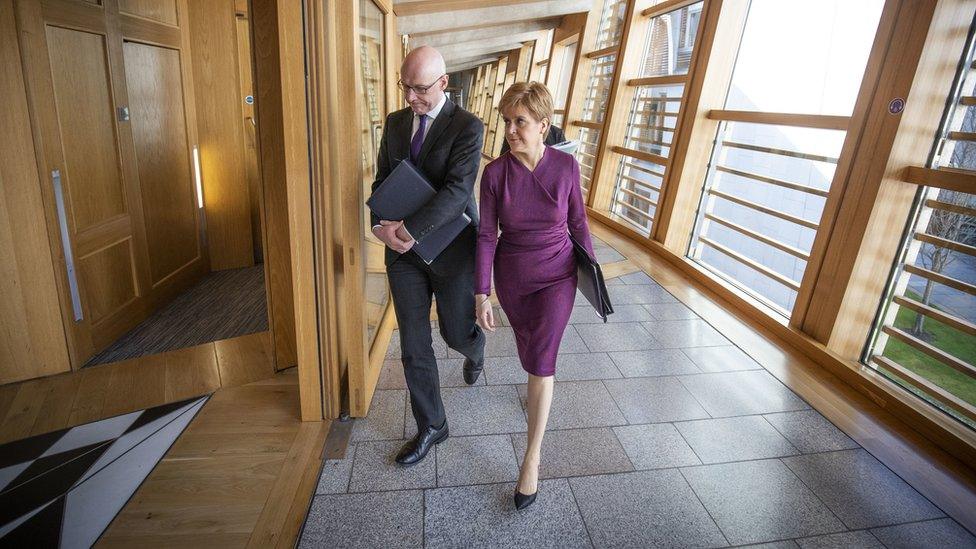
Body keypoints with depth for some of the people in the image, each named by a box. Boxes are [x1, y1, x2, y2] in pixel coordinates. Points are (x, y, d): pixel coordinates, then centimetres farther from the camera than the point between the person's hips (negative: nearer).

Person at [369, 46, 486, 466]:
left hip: (451, 250, -4)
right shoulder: (395, 122, 7)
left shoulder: (468, 127, -11)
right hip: (403, 249, 4)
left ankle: (474, 351, 52)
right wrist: (382, 226, -12)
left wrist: (409, 230, -30)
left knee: (457, 334, 11)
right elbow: (382, 181, 8)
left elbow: (457, 190, -22)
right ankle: (431, 427, 25)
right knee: (413, 346, 6)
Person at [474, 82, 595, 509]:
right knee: (528, 349, 22)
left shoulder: (566, 165, -13)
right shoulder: (495, 173, -14)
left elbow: (578, 221, 0)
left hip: (557, 276, -1)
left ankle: (532, 458, 3)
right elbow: (486, 236, -11)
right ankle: (539, 392, 57)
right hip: (512, 277, 2)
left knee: (541, 360, -9)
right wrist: (481, 295, -14)